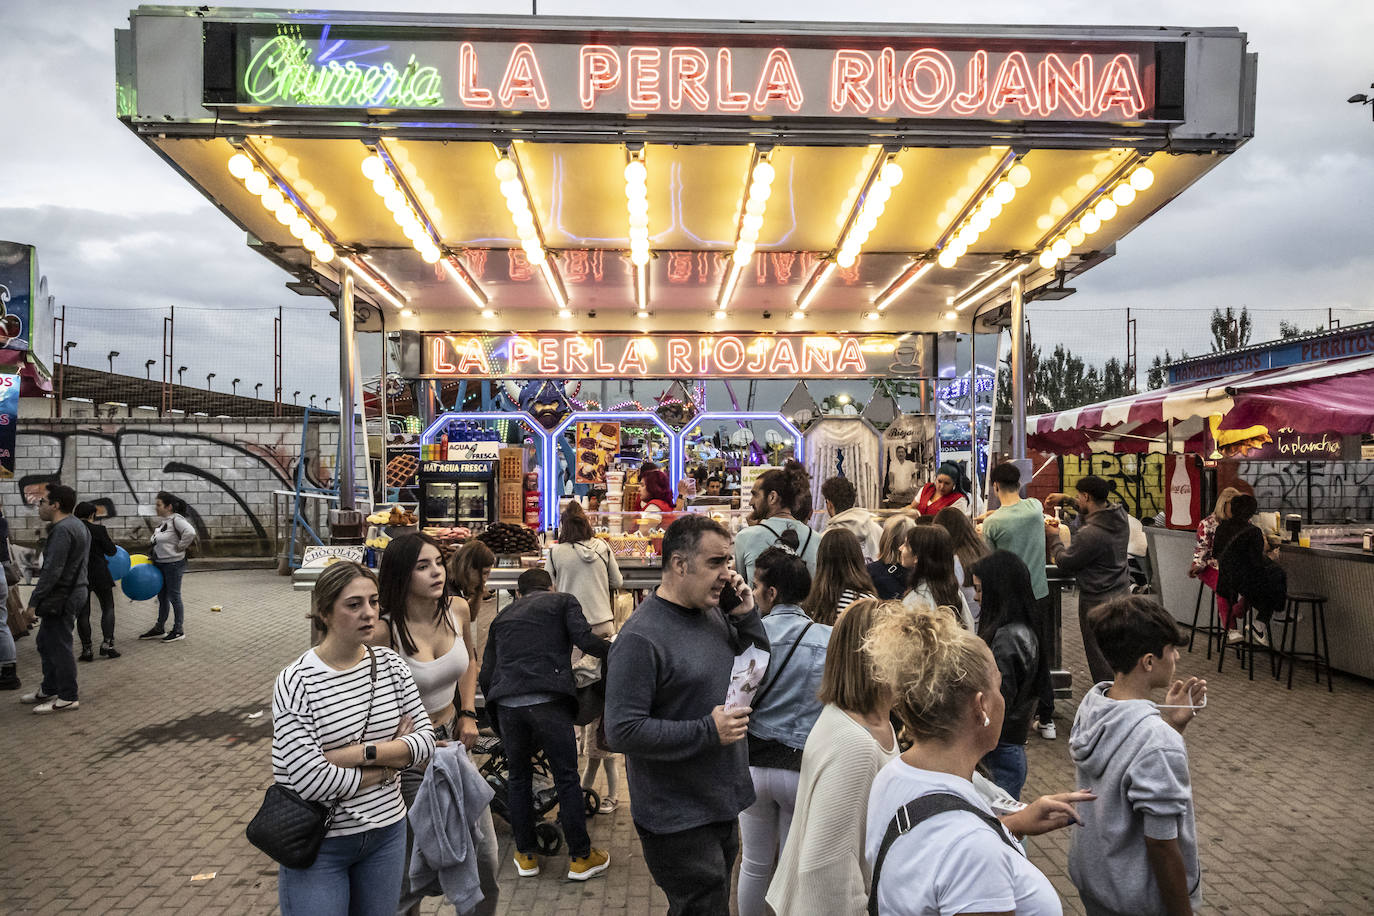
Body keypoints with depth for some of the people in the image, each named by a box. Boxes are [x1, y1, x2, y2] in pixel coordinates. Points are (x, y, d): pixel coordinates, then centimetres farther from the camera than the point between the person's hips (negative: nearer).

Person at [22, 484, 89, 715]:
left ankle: (68, 698, 5)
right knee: (45, 643, 21)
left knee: (58, 647, -3)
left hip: (61, 598, -11)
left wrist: (35, 601, -19)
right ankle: (49, 689, 31)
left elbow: (52, 571, -24)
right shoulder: (76, 525, 14)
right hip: (73, 593, 11)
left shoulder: (62, 530, -20)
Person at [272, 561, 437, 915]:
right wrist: (391, 760, -12)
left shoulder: (392, 665, -2)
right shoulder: (296, 682, -17)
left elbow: (426, 739, -6)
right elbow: (311, 781, -23)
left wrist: (360, 753, -19)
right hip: (319, 845, -4)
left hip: (387, 832, 4)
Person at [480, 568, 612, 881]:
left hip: (507, 703, 4)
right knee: (567, 778, 7)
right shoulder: (563, 601, 15)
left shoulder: (503, 616, 26)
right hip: (548, 700, -4)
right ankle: (581, 858, 15)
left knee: (518, 777, 19)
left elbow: (485, 675, 23)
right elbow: (585, 640, -4)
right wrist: (615, 650, 13)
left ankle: (526, 856, 27)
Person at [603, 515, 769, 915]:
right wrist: (708, 732, -25)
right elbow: (622, 731, -24)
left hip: (722, 808, 8)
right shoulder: (641, 638, -22)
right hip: (679, 823, -8)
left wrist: (747, 617, -5)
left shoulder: (715, 614, 3)